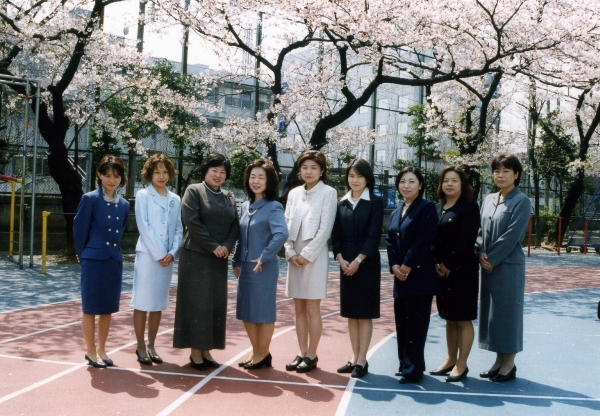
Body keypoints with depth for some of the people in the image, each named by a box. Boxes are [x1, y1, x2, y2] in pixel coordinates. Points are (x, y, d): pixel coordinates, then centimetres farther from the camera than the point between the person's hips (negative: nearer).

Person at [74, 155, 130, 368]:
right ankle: (90, 351, 15)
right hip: (94, 259, -5)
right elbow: (79, 230, -5)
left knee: (108, 307, 11)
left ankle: (101, 349, 24)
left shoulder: (124, 204, 6)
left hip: (114, 260, 5)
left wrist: (113, 250, 12)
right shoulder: (90, 199, -9)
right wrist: (84, 255, 2)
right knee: (91, 307, 4)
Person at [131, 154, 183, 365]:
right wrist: (158, 254, -13)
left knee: (159, 303, 9)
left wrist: (172, 253, -6)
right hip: (147, 255, -4)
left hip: (168, 257, 4)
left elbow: (178, 229, 8)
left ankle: (151, 345, 18)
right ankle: (141, 347, 8)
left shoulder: (175, 199, 11)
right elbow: (144, 226, -8)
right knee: (142, 302, -1)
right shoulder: (143, 195, -1)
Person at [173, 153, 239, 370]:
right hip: (196, 256, -5)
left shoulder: (229, 197, 14)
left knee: (216, 304, 6)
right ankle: (195, 351, 4)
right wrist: (213, 246, -15)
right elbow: (192, 222, -12)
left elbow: (235, 225, 9)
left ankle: (206, 350, 14)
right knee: (197, 302, -3)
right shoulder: (193, 191, -2)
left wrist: (227, 246, -9)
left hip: (219, 259, 6)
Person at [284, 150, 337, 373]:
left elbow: (325, 229, -10)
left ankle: (311, 355, 10)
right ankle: (302, 353, 18)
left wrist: (307, 255, -13)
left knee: (312, 309, 0)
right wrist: (290, 253, -3)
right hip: (295, 258, 5)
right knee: (299, 309, 9)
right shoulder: (294, 193, 11)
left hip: (315, 257, -5)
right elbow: (286, 225, 9)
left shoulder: (328, 193, -4)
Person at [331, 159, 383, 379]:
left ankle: (362, 360, 6)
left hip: (367, 263, -4)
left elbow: (374, 235, -10)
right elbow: (335, 235, 7)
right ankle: (354, 358, 17)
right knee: (350, 311, 9)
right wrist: (340, 258, -6)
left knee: (365, 312, 0)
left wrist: (358, 260, -15)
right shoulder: (342, 203, 9)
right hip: (346, 263, 5)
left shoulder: (375, 202, -3)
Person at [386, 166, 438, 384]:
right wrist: (394, 266, -5)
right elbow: (390, 242, 11)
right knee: (402, 323, 11)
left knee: (416, 324, -4)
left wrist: (407, 266, -15)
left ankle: (414, 370, 2)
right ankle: (406, 364, 23)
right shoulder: (395, 214, 17)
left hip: (420, 275, -7)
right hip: (400, 276, 7)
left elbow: (424, 240, -14)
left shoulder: (427, 208, -5)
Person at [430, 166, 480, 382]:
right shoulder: (437, 208, 12)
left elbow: (467, 241, -15)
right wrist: (436, 264, -5)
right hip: (441, 271, 7)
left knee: (463, 318, 1)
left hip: (462, 270, -6)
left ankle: (461, 364, 9)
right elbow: (432, 239, 9)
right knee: (449, 318, 14)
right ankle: (450, 360, 24)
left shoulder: (469, 207, -7)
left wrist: (449, 265, -15)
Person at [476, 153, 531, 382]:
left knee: (507, 310, 0)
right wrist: (481, 253, -6)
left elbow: (512, 234, -15)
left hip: (509, 266, -7)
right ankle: (499, 360, 21)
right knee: (490, 311, 10)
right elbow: (481, 230, 11)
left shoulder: (521, 201, -8)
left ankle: (509, 363, 11)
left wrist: (491, 258, -15)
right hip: (488, 265, 7)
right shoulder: (489, 200, 11)